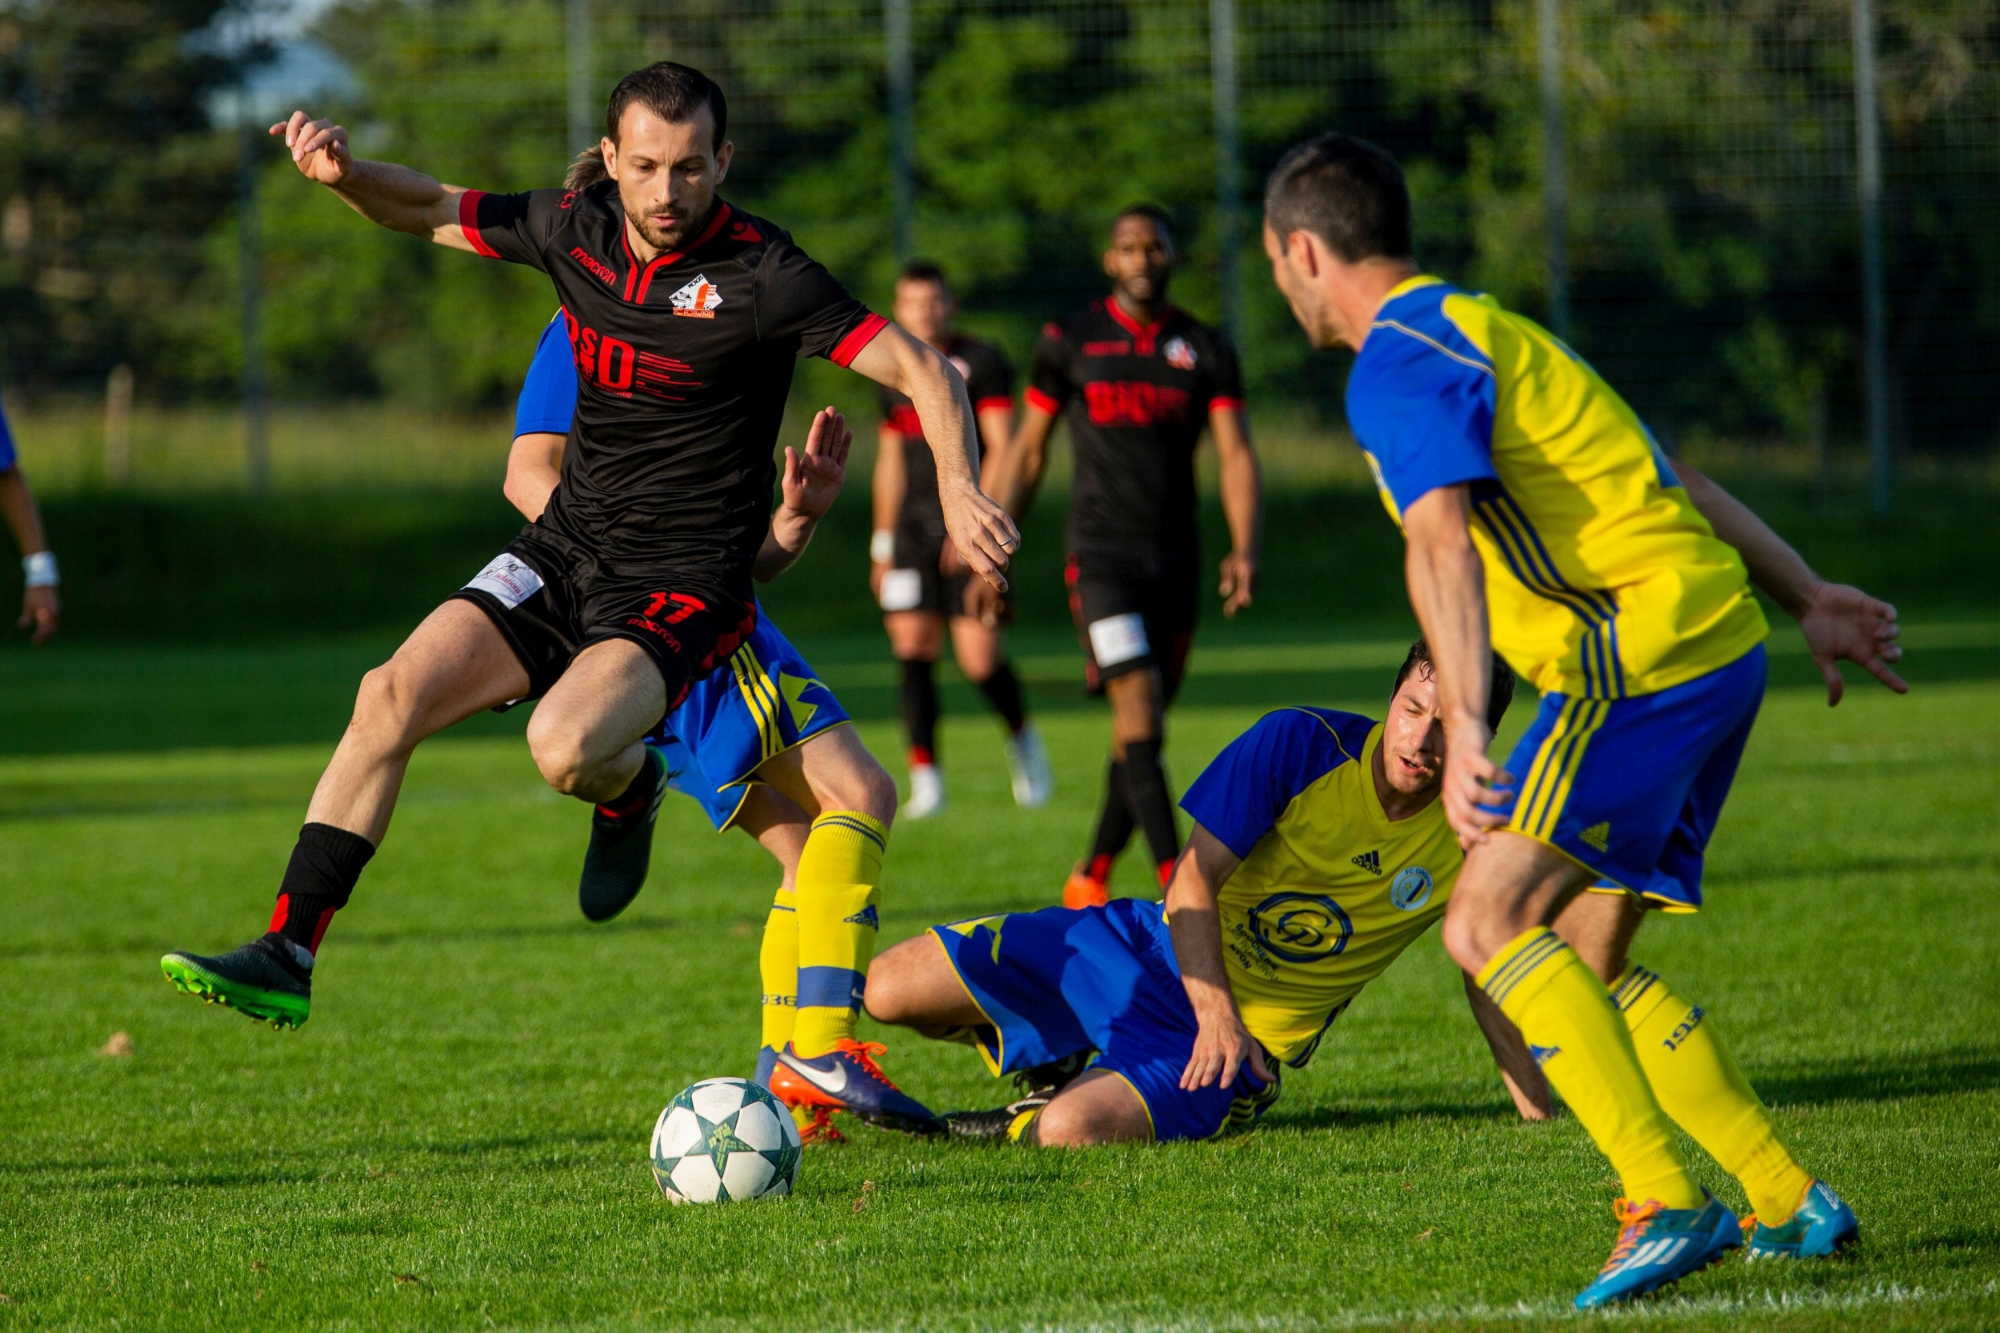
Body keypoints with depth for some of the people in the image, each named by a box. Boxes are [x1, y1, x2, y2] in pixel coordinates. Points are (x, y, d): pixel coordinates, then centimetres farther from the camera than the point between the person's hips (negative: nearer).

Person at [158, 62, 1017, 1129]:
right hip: (563, 551, 5)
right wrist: (344, 174, -5)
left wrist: (958, 490, -30)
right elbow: (431, 210, 15)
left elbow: (921, 369, -15)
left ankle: (627, 786, 8)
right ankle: (286, 958, -10)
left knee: (566, 747, -31)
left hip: (684, 589, -5)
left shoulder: (761, 277, -17)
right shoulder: (574, 230, 0)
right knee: (394, 692, -14)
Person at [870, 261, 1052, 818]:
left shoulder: (981, 363, -3)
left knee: (981, 661, -9)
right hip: (914, 533, 5)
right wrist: (882, 544, 22)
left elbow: (1002, 450, -9)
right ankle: (925, 780, -3)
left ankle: (1022, 739, 21)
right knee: (912, 650, -7)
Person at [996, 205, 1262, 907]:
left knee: (1139, 733, 9)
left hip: (1176, 560, 3)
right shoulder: (1068, 342, 2)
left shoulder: (1205, 349, 5)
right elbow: (1028, 452, 10)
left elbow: (1236, 455, 0)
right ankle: (1179, 887, -22)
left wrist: (1244, 548, -16)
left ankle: (1092, 878, 25)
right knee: (1141, 716, -17)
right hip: (1100, 556, -3)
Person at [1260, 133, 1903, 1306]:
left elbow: (1442, 542, -24)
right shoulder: (1483, 329, 23)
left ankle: (1666, 1202, -24)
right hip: (1720, 638, 10)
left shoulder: (1398, 364, -8)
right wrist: (1807, 599, 31)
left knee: (1491, 924, -15)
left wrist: (1466, 725, -35)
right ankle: (1789, 1204, 12)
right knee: (1584, 963, 13)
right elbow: (1670, 479, 27)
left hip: (1643, 652, -10)